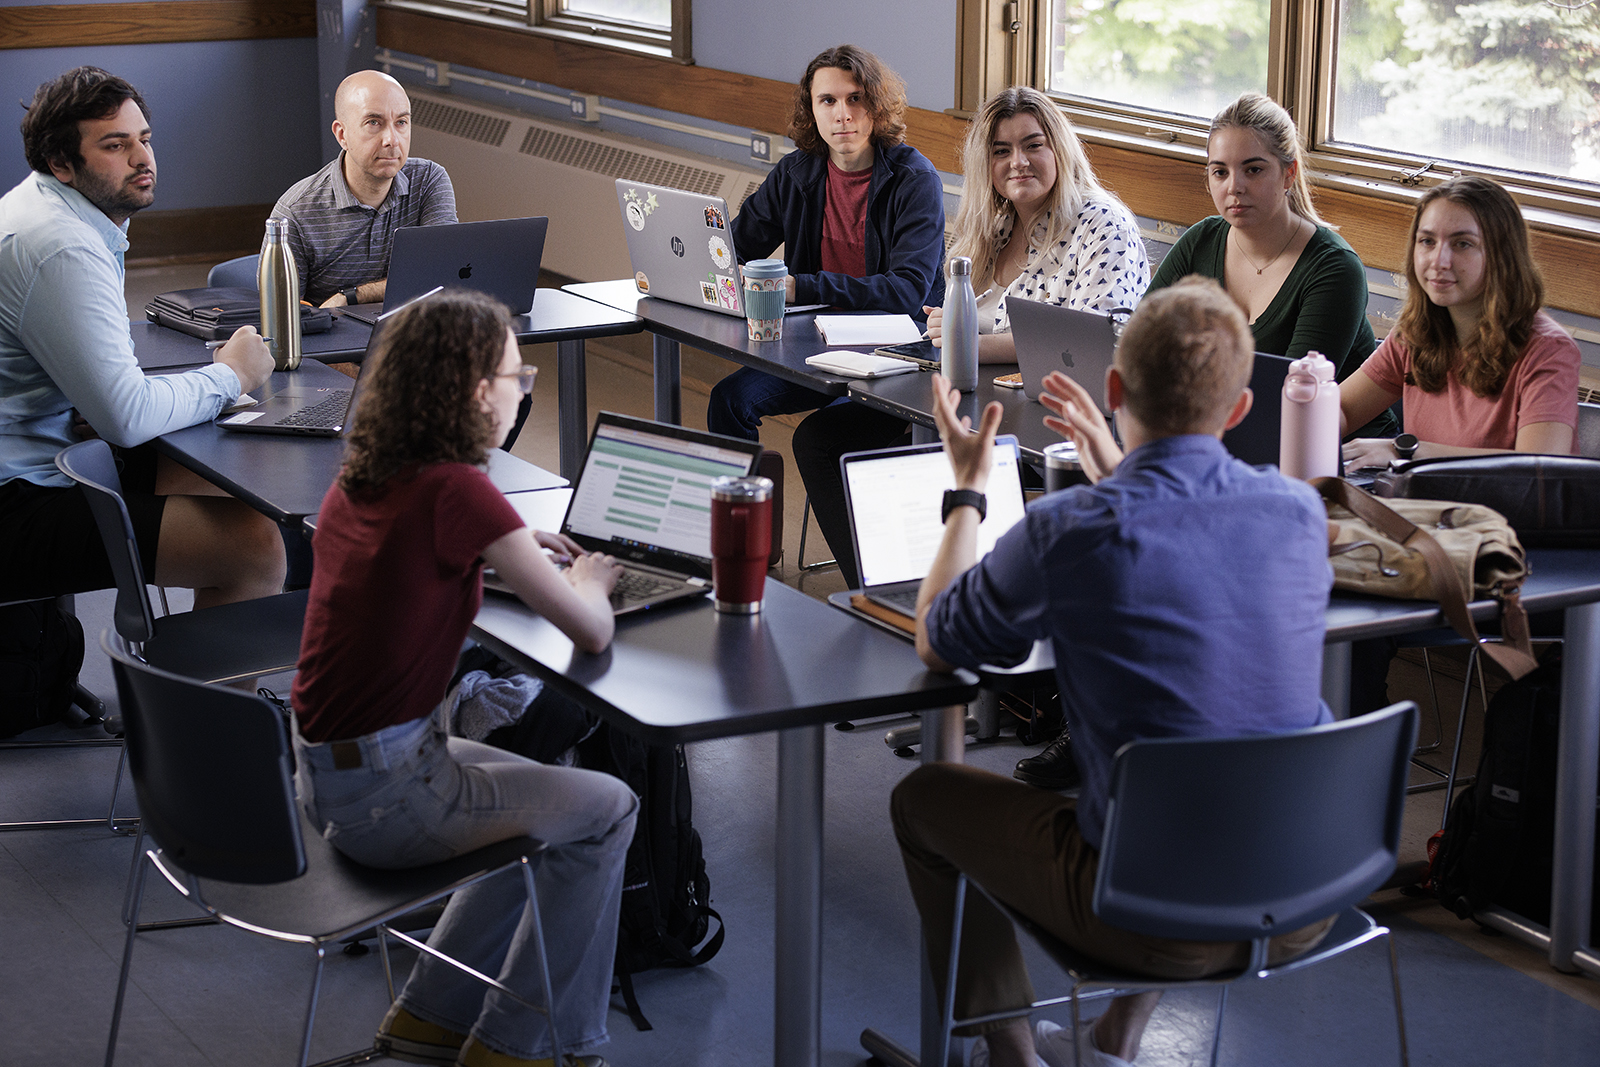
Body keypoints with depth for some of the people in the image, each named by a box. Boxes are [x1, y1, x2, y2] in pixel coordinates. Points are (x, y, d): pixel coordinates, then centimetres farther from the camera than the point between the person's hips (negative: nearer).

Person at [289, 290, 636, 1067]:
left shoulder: (361, 475, 4)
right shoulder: (457, 490, -21)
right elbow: (591, 632, -17)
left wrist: (511, 549, 17)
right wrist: (585, 582, 5)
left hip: (320, 771, 8)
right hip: (383, 794, -8)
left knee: (546, 799, 27)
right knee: (605, 812, 10)